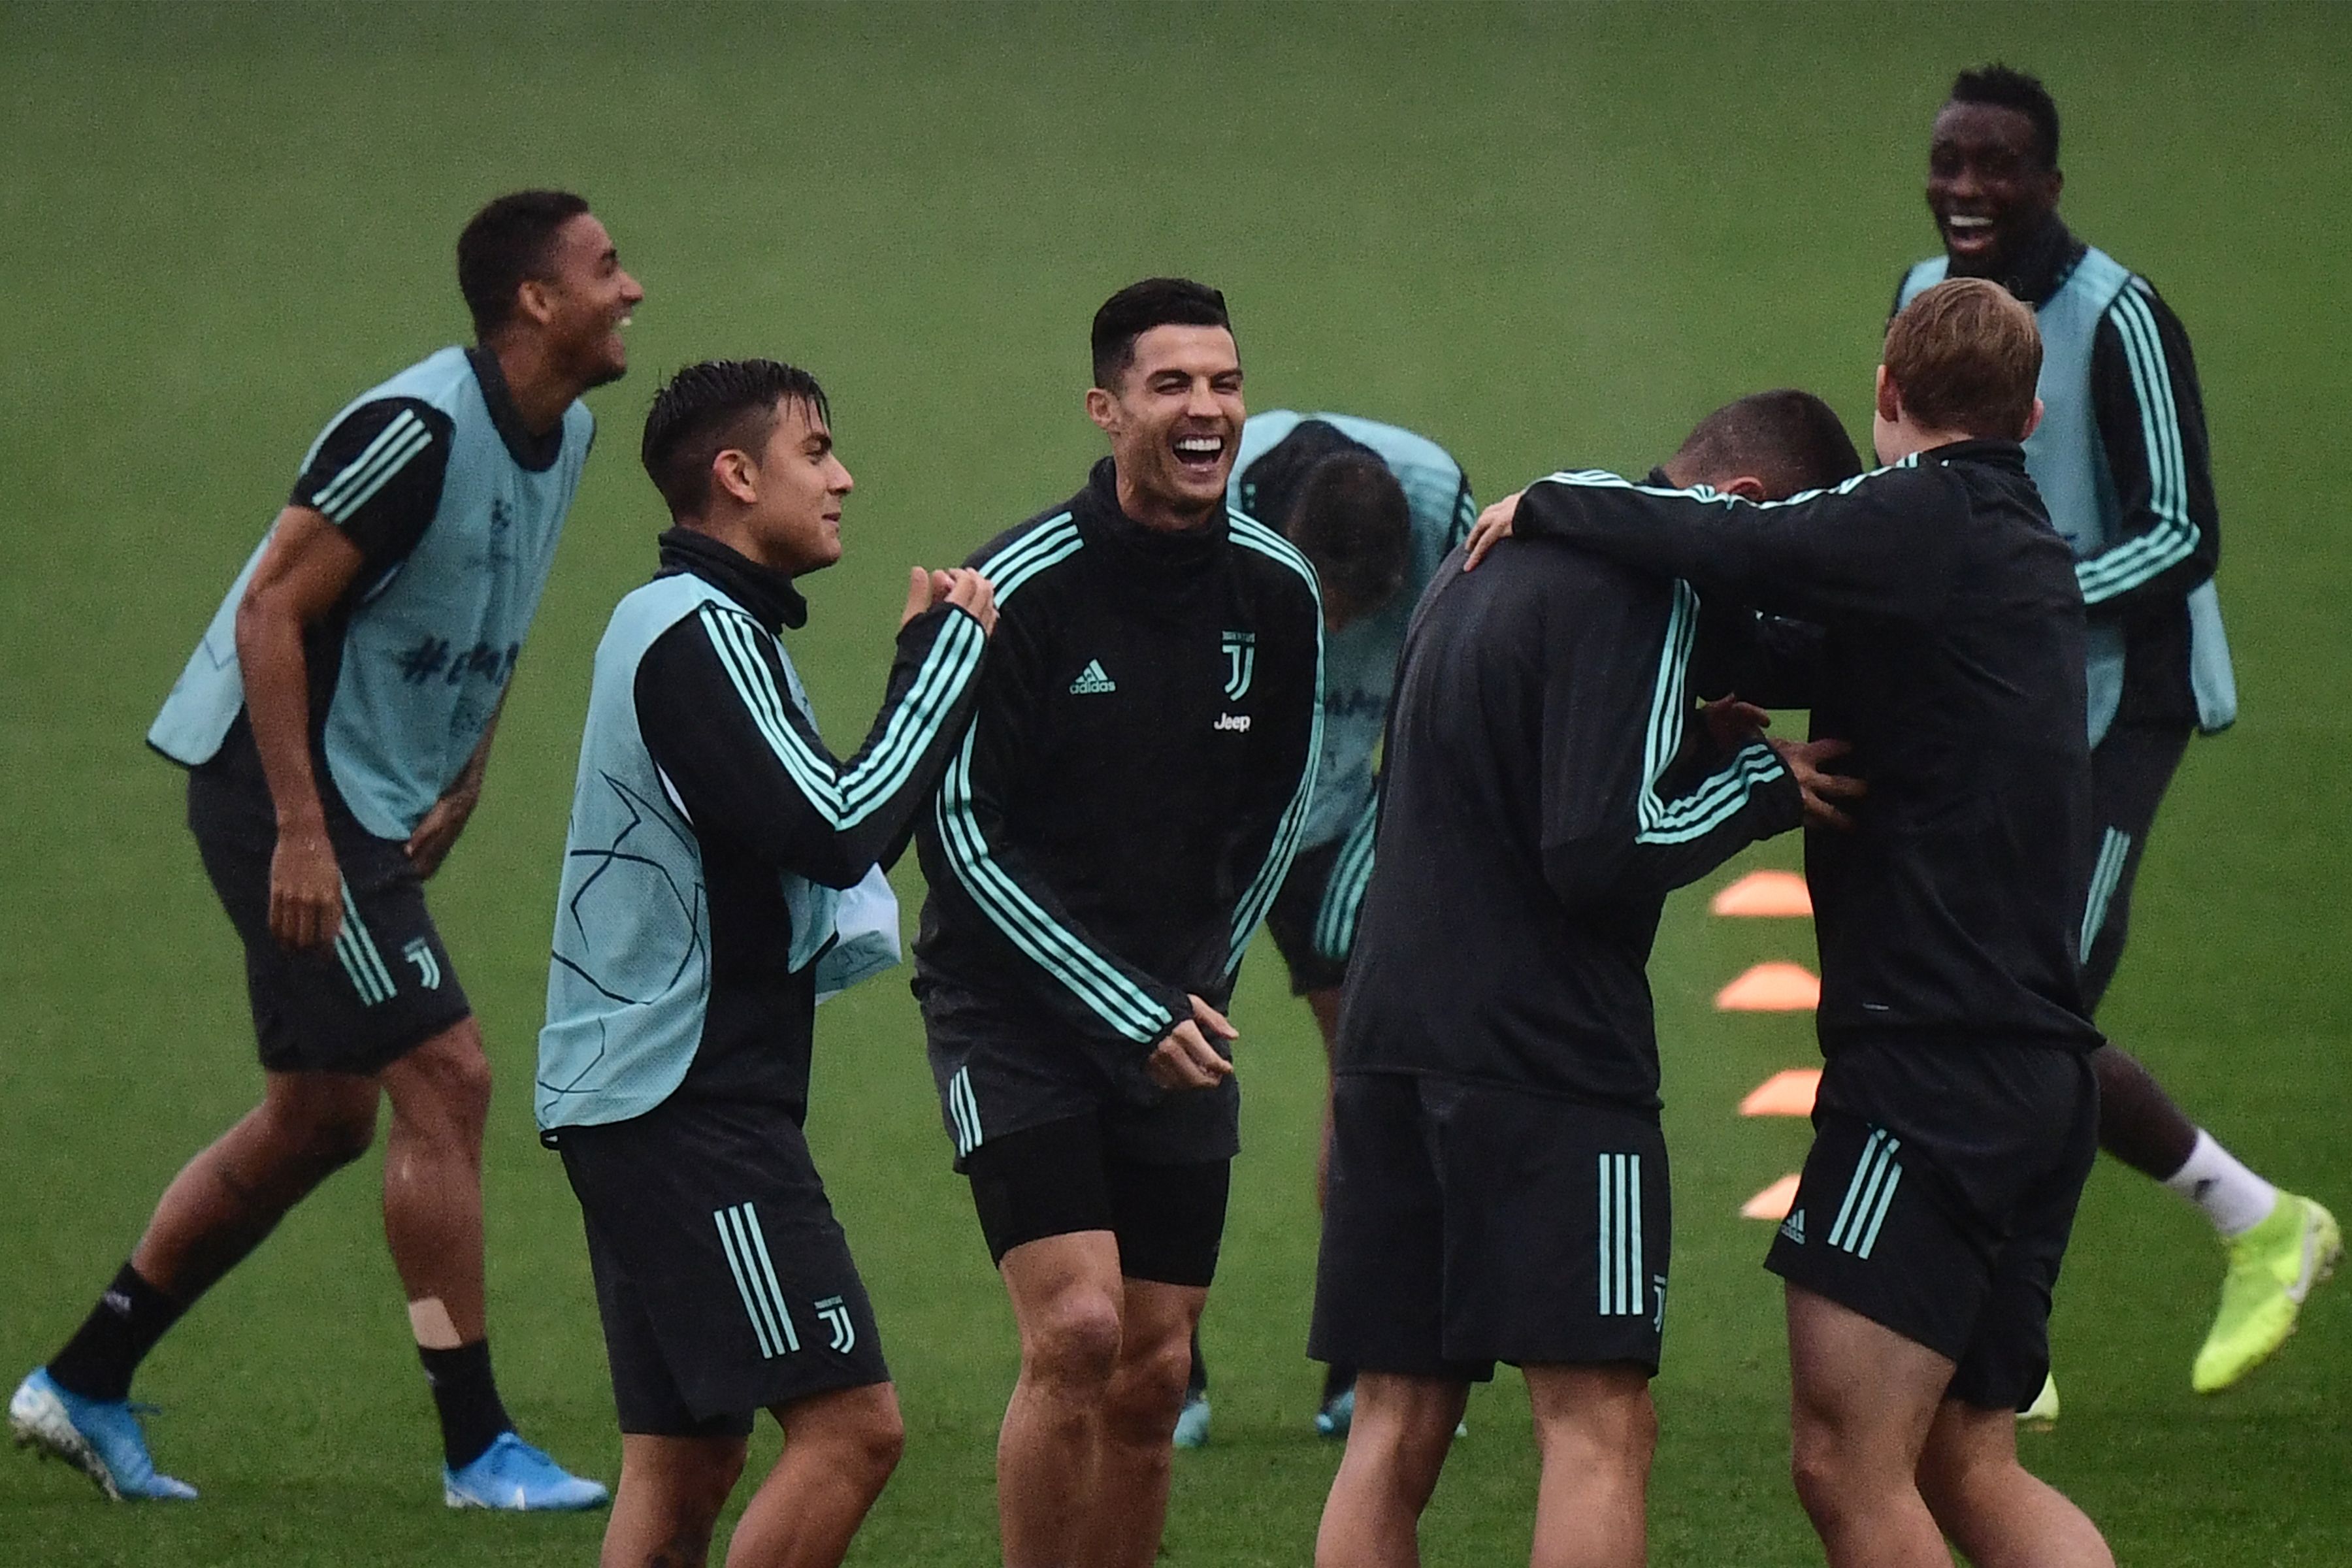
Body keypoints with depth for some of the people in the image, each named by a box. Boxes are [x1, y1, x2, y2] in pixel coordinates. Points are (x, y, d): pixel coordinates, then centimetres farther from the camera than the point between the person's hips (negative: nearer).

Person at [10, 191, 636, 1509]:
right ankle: (477, 1449, -7)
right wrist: (300, 832, -24)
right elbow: (271, 612, -22)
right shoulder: (420, 431, -22)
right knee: (445, 1077, -11)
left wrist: (464, 780, 13)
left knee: (322, 1119, 13)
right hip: (282, 780, -10)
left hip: (373, 803, 10)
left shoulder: (564, 436, 7)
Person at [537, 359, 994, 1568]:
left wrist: (929, 658, 11)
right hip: (688, 1107, -11)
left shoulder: (712, 628, 20)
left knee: (682, 1462, 9)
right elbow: (835, 830, -22)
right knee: (851, 1424, -14)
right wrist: (944, 656, -12)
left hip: (648, 1097, 11)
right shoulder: (699, 634, -13)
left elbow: (814, 838, 20)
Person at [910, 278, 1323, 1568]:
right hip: (1014, 1000, -5)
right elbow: (960, 832, -14)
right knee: (1076, 1330, -18)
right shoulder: (1021, 588, -15)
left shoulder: (1277, 591, 1)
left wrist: (1202, 983, 11)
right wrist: (1131, 1016, -16)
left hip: (1176, 1017, 5)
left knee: (1149, 1380, 4)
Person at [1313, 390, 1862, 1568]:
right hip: (1543, 1055, -9)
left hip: (1391, 1034, 9)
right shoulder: (1638, 592, -12)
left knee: (1396, 1429, 8)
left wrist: (1697, 748, 11)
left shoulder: (1491, 558, 19)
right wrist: (1763, 781, -6)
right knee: (1596, 1426, -6)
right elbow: (1603, 852, -18)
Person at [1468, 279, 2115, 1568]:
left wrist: (1549, 502, -8)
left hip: (1931, 1062, -9)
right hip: (2040, 1065, 9)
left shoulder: (1926, 521, -10)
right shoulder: (2027, 551, 17)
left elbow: (1732, 548, -23)